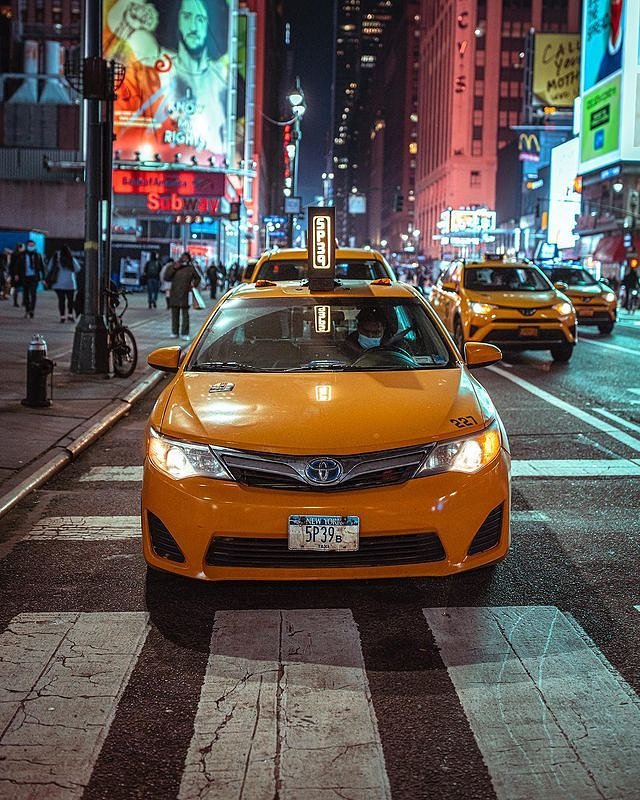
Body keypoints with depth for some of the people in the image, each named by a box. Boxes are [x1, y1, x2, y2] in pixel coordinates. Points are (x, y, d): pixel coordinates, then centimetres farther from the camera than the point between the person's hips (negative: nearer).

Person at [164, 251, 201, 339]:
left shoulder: (191, 268, 3)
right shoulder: (173, 265, 4)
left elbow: (197, 278, 16)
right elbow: (166, 276, -2)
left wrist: (194, 285, 0)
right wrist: (174, 268, -11)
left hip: (185, 295, -1)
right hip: (174, 294, 2)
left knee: (185, 314, -3)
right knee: (175, 314, 7)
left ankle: (185, 333, 0)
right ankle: (174, 332, 14)